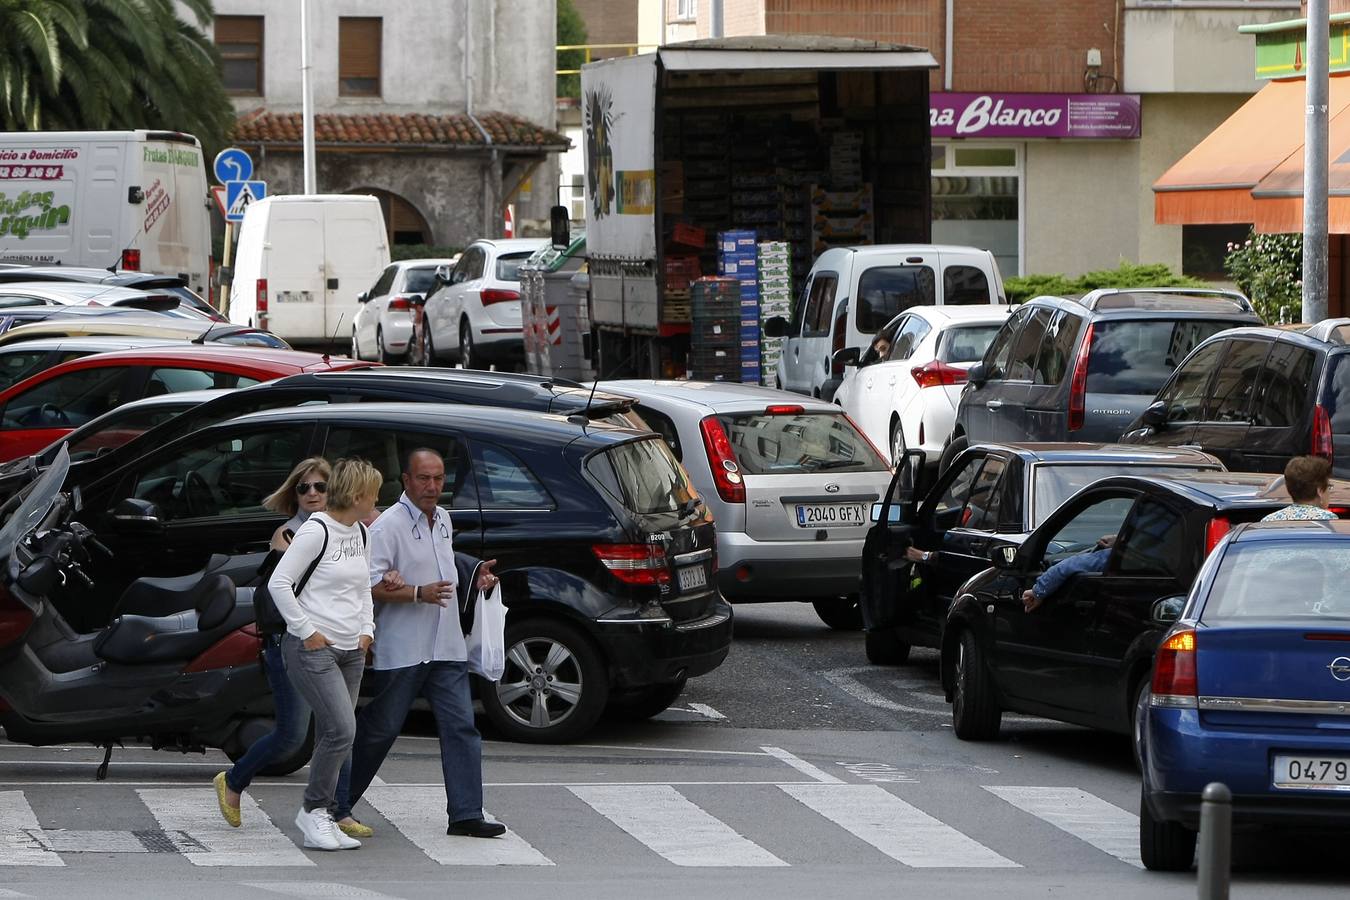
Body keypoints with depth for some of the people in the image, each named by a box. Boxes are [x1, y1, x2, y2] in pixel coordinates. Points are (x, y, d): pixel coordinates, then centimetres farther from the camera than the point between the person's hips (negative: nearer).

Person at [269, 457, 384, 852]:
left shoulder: (360, 534, 13)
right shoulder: (317, 531, -13)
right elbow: (279, 583, -15)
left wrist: (366, 629, 13)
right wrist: (306, 630, -14)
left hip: (350, 651, 8)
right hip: (312, 649, -8)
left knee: (334, 737, 7)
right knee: (342, 729, -17)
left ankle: (322, 818, 13)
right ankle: (314, 811, -5)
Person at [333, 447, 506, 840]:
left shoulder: (443, 519, 14)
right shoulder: (389, 525, -12)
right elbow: (370, 585, -18)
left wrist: (474, 577, 11)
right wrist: (419, 593, -27)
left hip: (446, 648, 7)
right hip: (401, 652, -7)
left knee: (461, 727, -2)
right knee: (379, 730, 3)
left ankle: (466, 814, -2)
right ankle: (336, 806, 17)